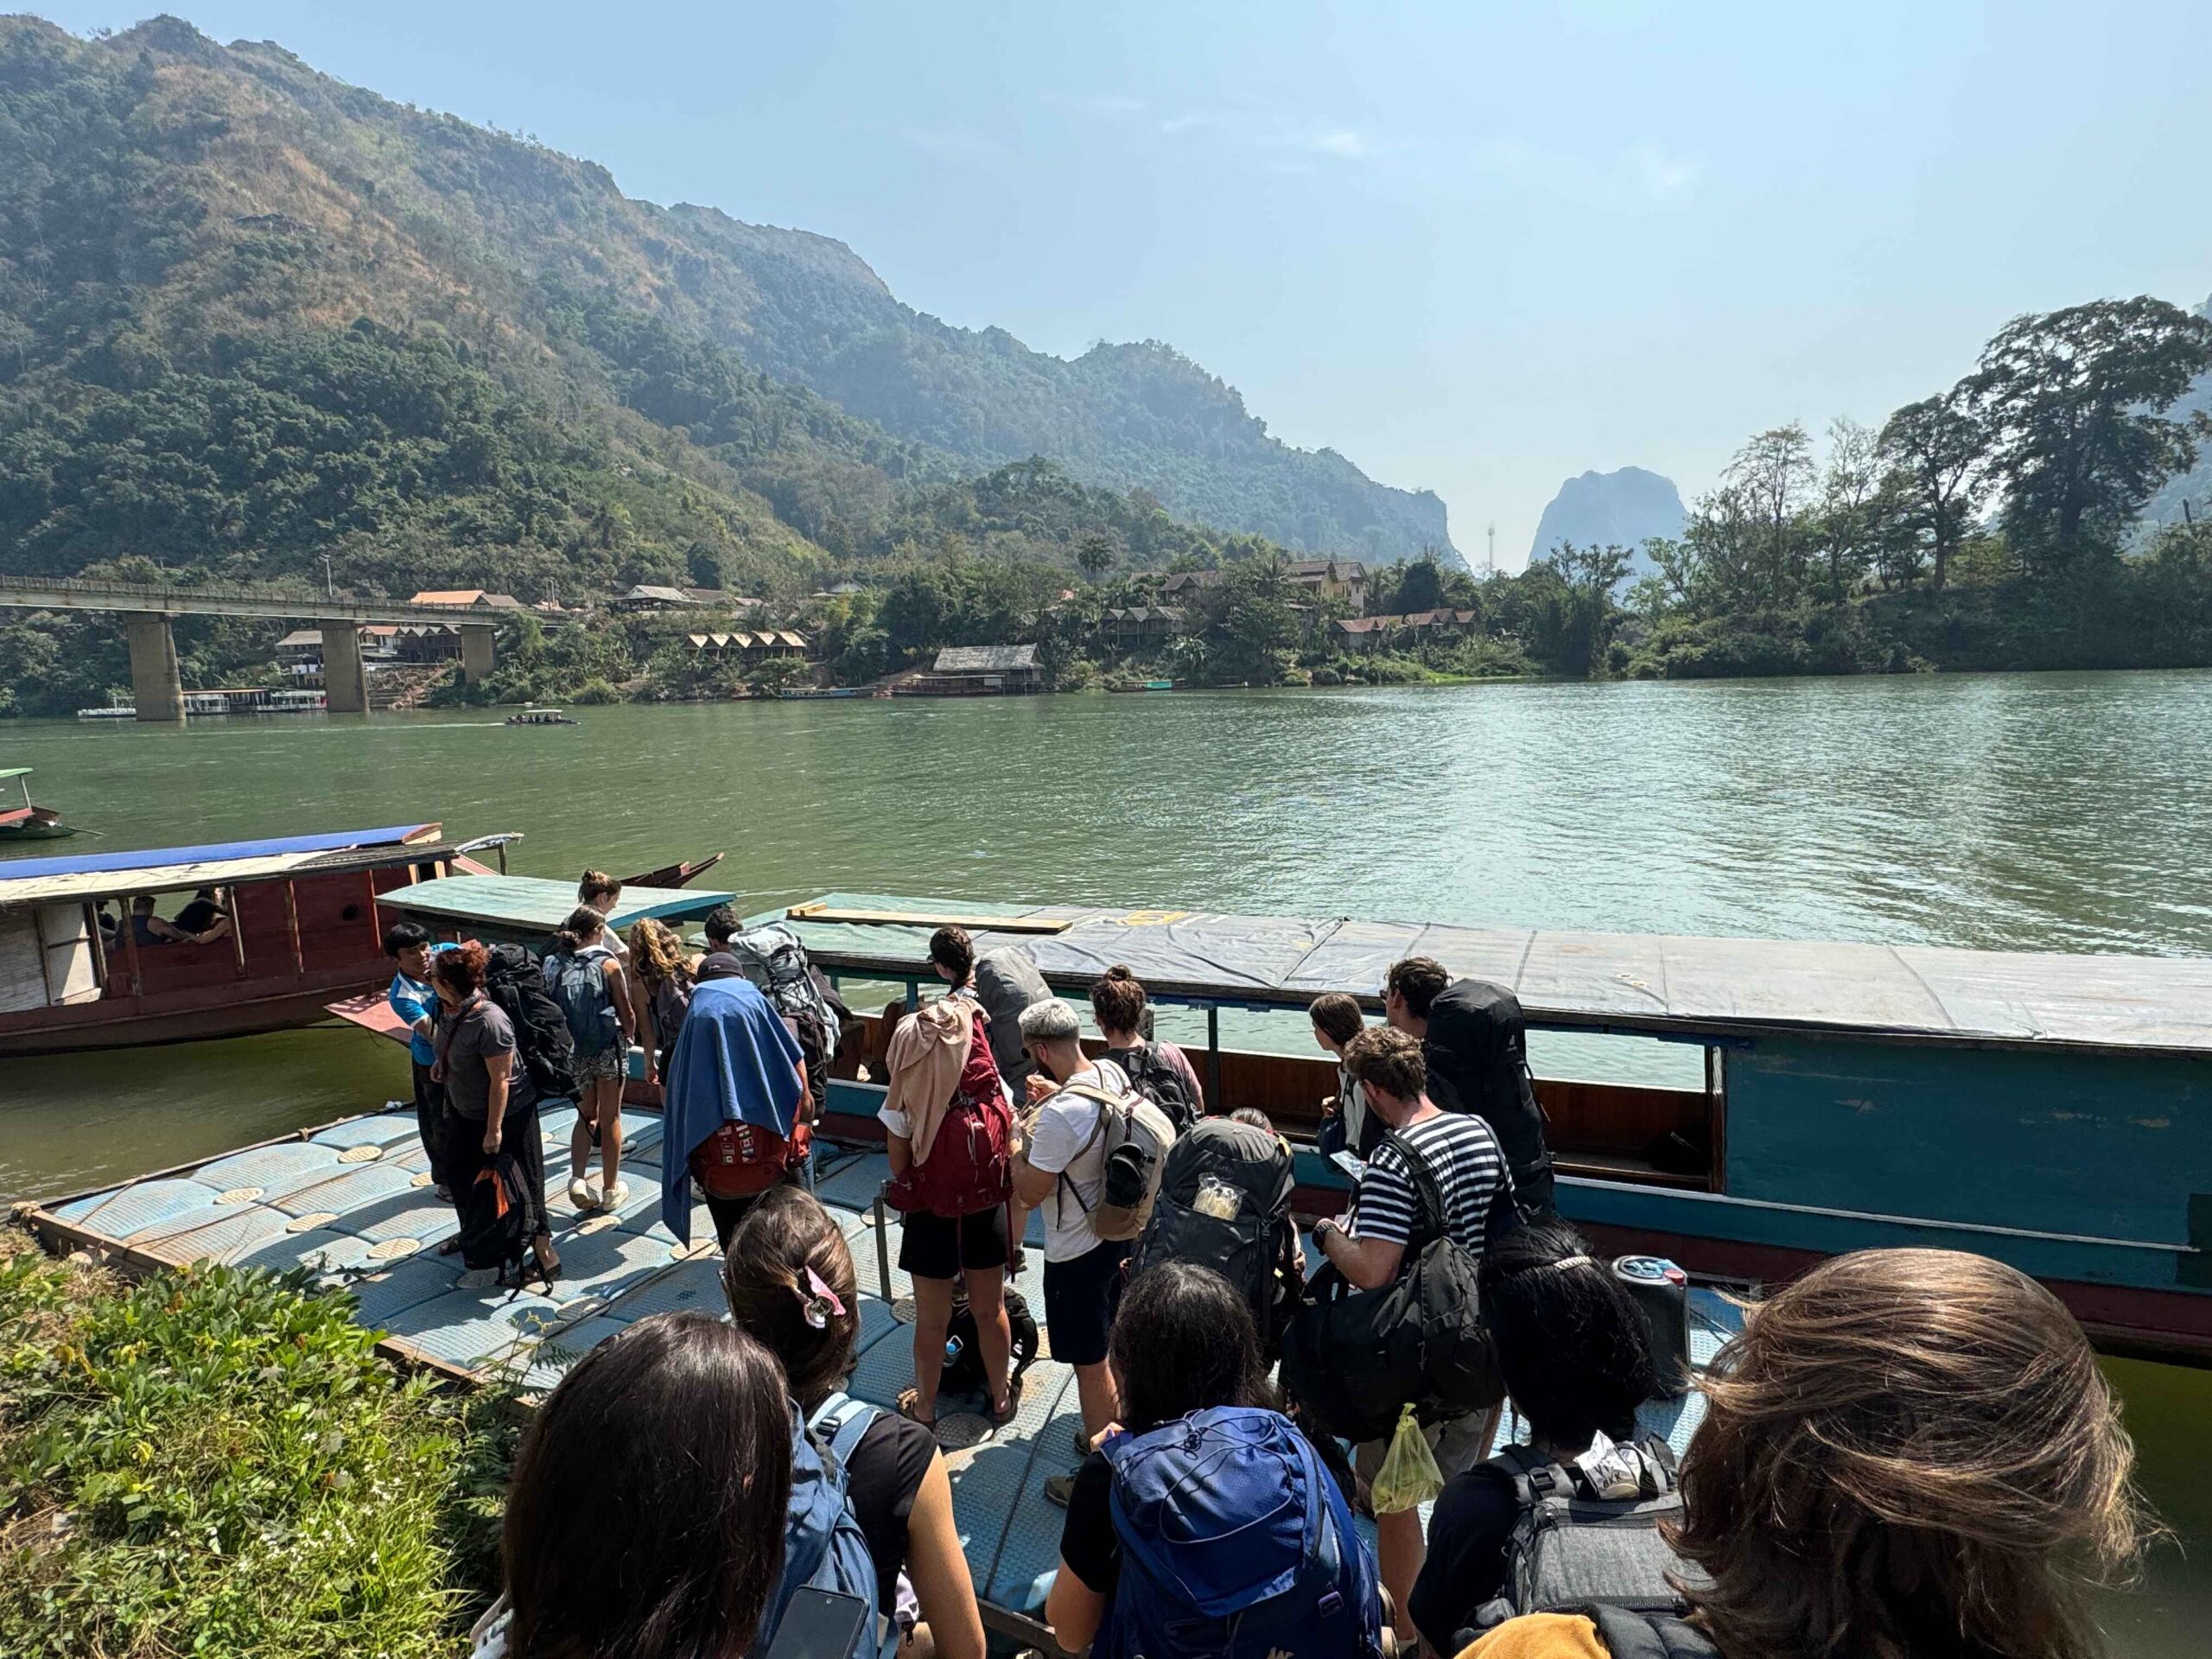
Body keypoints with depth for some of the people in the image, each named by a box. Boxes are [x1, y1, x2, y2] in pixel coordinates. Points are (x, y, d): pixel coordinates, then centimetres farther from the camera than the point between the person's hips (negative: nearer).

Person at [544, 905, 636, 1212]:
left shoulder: (553, 964, -3)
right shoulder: (608, 964, -12)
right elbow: (627, 1013, -7)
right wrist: (629, 1036, 13)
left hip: (571, 1051, 3)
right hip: (608, 1049, -3)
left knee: (586, 1115, 22)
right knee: (610, 1119, 10)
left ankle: (577, 1178, 5)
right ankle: (610, 1191, 19)